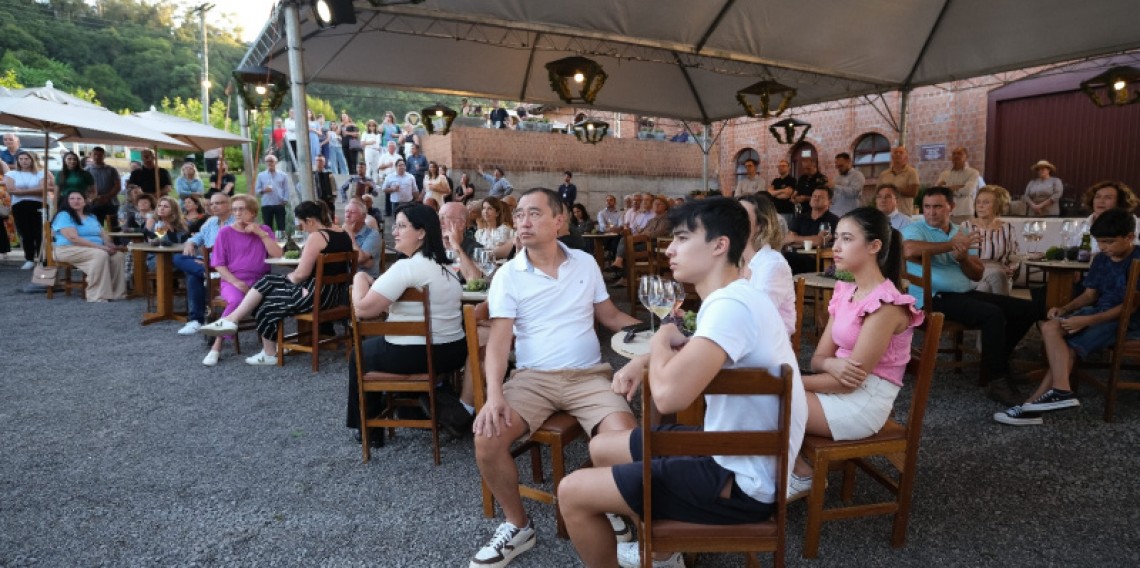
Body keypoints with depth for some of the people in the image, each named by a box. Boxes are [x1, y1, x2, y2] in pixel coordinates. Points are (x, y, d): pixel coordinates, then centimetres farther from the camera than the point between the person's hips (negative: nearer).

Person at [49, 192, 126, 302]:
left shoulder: (91, 217, 20)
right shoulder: (64, 215, -4)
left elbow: (104, 235, 14)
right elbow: (73, 238, -17)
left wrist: (109, 245, -12)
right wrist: (99, 246, -24)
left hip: (95, 249, 7)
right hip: (69, 250, -7)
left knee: (119, 255, -19)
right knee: (101, 255, -34)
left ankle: (117, 292, -19)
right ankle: (97, 296, -36)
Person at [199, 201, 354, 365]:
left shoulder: (316, 237, -18)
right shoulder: (344, 234, 8)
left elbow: (302, 274, -17)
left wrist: (288, 277, 6)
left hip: (318, 295, -9)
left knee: (267, 305, 12)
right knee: (267, 282, 12)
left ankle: (270, 355, 26)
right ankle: (232, 319, 10)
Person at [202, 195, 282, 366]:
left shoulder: (264, 230, 10)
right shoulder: (225, 232, 5)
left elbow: (277, 254, -3)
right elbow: (219, 265, 1)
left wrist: (261, 234, -9)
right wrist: (236, 282, -15)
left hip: (259, 279, 2)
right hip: (232, 280, -1)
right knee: (236, 300, -35)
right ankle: (216, 347, -22)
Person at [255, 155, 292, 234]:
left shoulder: (282, 175, 8)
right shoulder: (261, 175, 10)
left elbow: (286, 189, 4)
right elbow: (256, 190, 7)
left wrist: (285, 200, -8)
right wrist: (263, 190, -13)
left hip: (279, 205, -1)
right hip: (266, 205, 1)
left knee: (282, 226, -2)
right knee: (268, 227, 2)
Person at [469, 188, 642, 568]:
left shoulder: (586, 264, 8)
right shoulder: (507, 276, 1)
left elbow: (610, 316, 15)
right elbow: (499, 340, -7)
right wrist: (494, 393, -23)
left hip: (588, 376, 1)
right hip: (532, 377, 0)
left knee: (624, 438, -27)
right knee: (487, 438, -25)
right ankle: (518, 525, 3)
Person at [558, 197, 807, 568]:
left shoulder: (730, 305, -27)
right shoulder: (732, 299, 6)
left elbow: (669, 395, -39)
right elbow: (698, 350, 25)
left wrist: (659, 342, -17)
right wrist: (644, 361, 5)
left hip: (742, 483, -10)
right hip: (734, 453, 10)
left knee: (572, 492, -8)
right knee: (601, 447, 20)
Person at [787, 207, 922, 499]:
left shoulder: (885, 304, -19)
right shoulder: (845, 292, 7)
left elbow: (851, 381, -21)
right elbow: (818, 358, 4)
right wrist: (832, 364, -19)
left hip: (864, 401, -8)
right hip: (843, 390, 8)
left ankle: (802, 475, 7)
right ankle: (793, 468, 6)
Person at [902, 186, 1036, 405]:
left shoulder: (960, 233, 18)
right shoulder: (915, 229, -2)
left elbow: (977, 274, 12)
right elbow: (909, 250, -29)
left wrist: (963, 258, -12)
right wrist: (953, 244, -20)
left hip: (967, 293, 8)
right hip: (936, 297, -8)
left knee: (1026, 309, 4)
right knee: (993, 315, -29)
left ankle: (995, 361, 16)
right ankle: (996, 381, -16)